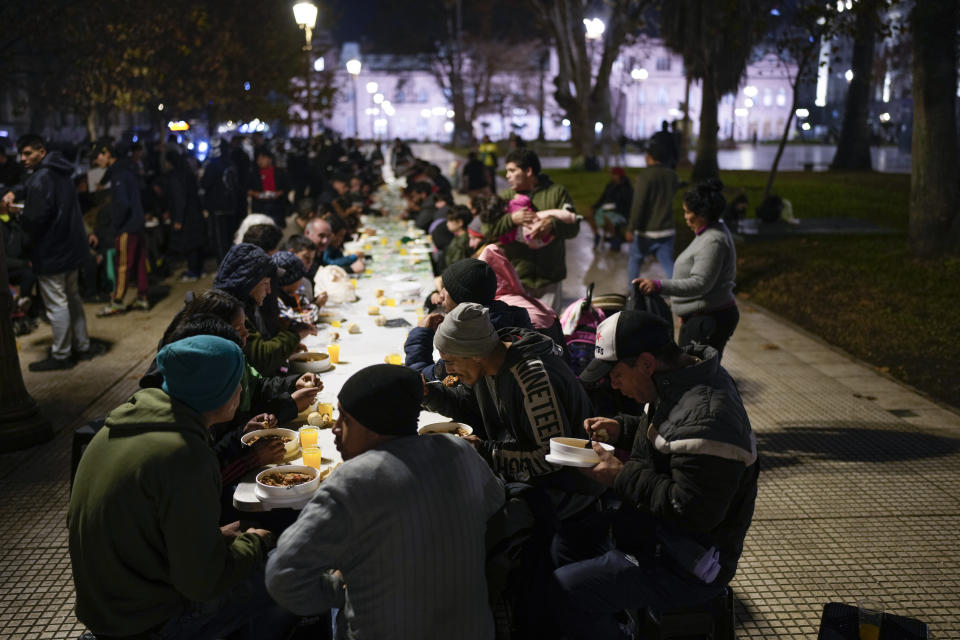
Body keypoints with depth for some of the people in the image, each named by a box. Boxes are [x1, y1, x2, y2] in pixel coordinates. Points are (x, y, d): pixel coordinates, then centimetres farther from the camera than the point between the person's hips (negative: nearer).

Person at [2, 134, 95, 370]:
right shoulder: (60, 173, 10)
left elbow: (33, 219, -23)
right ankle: (82, 346, 27)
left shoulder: (41, 179, -20)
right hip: (71, 246, 10)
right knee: (72, 298, 19)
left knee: (56, 304, -1)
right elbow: (28, 186, 25)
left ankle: (60, 356, 8)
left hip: (50, 252, -10)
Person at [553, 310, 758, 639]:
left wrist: (622, 476, -22)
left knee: (565, 588, -17)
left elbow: (693, 512, -30)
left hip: (688, 572, -10)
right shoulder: (688, 375, 0)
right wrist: (622, 428, 2)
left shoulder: (705, 417, -31)